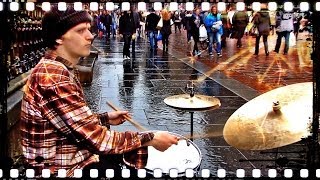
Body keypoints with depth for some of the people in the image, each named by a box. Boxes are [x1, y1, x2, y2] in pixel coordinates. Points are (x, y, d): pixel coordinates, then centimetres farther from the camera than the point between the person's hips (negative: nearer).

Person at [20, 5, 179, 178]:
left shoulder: (62, 68, 7)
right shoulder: (53, 76, -28)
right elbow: (98, 139, -28)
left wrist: (105, 118, 9)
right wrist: (150, 138, -20)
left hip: (74, 153, 10)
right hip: (64, 168, -10)